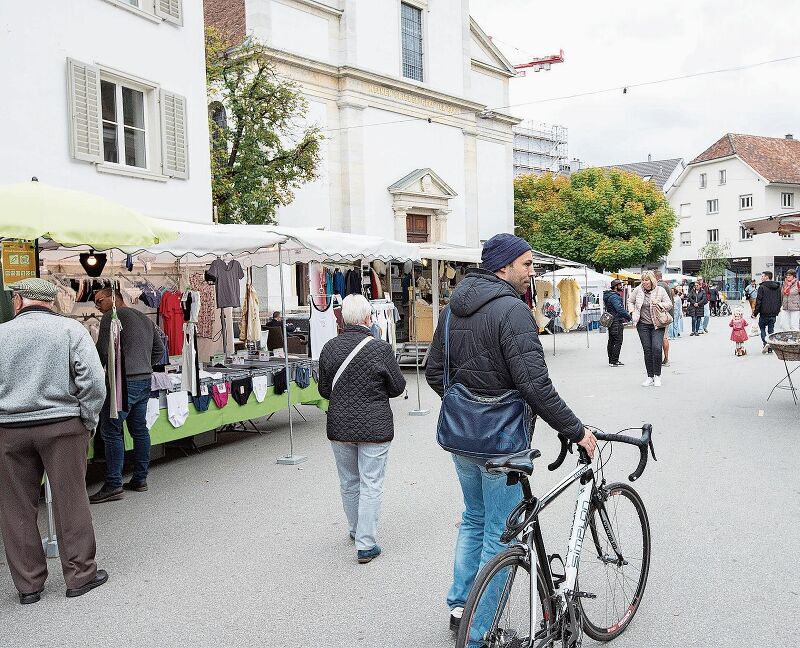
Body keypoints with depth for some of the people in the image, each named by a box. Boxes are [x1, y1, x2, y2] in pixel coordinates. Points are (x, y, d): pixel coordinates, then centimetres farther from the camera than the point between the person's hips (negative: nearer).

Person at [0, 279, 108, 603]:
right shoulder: (71, 329, -4)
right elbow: (93, 381, -11)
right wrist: (87, 421, 0)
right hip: (62, 425, -1)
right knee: (70, 500, 8)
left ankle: (28, 583, 21)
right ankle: (80, 574, 17)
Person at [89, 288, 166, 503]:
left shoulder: (112, 317, -7)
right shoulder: (144, 318, 18)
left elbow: (104, 352, -12)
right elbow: (159, 350, 22)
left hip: (125, 382, -8)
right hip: (146, 380, 9)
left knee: (111, 431, -4)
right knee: (140, 429, 13)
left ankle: (113, 485, -3)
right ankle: (140, 479, 19)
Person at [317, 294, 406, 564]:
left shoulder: (329, 348, -4)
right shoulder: (380, 348, -14)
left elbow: (324, 390, 5)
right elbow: (398, 387, -3)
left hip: (340, 426, 4)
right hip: (374, 427, -4)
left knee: (349, 483, 19)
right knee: (371, 485, 4)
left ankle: (356, 531, 37)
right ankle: (365, 545, 6)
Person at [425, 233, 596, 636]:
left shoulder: (454, 307, 6)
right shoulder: (512, 309, -19)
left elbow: (434, 371, 12)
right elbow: (535, 385, -25)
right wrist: (576, 431, -16)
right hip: (499, 440, -8)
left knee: (474, 519, 25)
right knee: (500, 534, 6)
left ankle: (459, 606, 36)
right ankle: (480, 632, 17)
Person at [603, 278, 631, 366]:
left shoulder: (609, 295, 17)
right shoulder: (614, 296, -17)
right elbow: (620, 309, -22)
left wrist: (625, 315, 16)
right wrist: (628, 317, -12)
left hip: (610, 321, 11)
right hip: (617, 321, -11)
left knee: (611, 341, 12)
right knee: (618, 342, -7)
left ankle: (611, 360, 18)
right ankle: (614, 361, -7)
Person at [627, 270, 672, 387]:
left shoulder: (660, 290, -3)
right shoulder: (638, 290, 2)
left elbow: (669, 304, 1)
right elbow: (630, 301, 18)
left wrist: (660, 304, -17)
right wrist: (632, 311, 2)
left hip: (657, 324, -2)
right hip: (643, 325, 2)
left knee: (657, 348, -14)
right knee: (647, 350, 3)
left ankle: (657, 376, 0)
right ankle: (649, 376, 11)